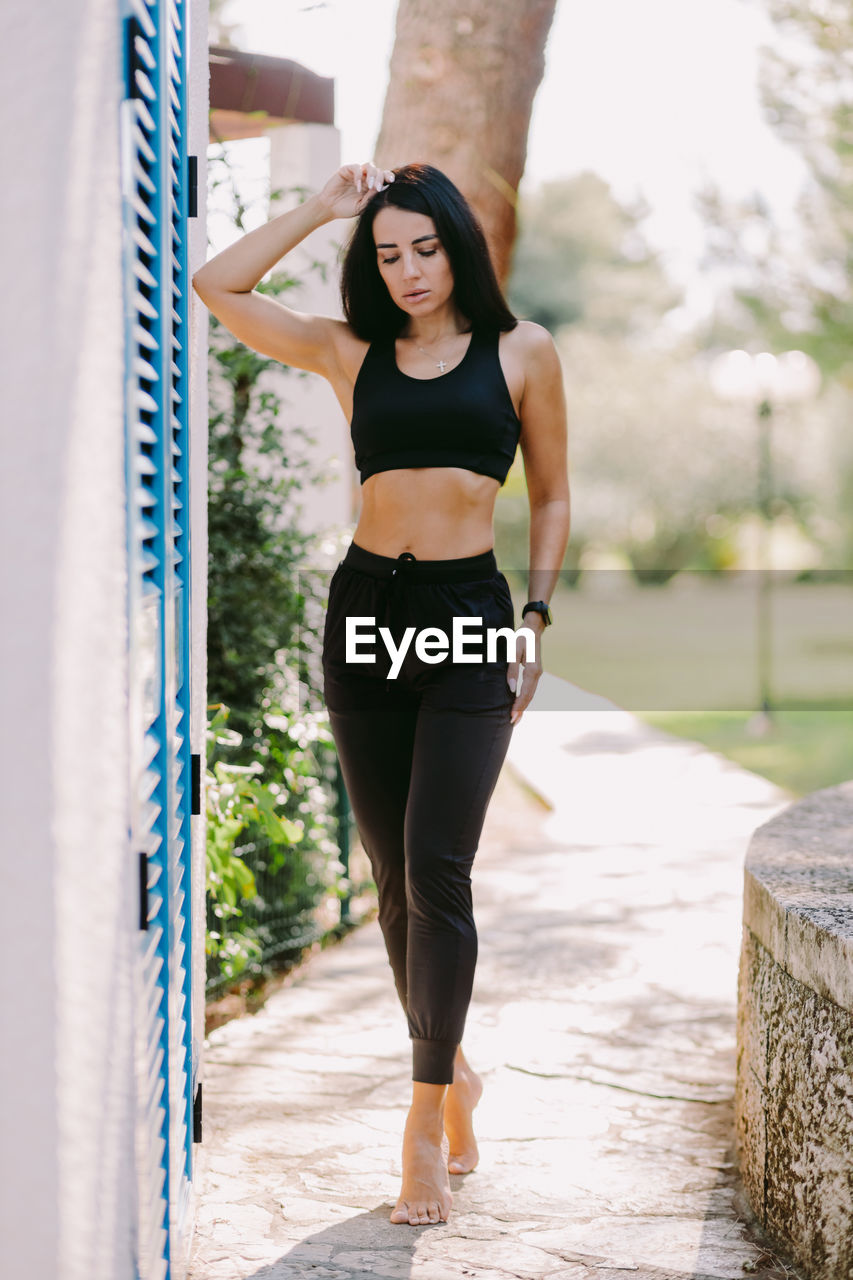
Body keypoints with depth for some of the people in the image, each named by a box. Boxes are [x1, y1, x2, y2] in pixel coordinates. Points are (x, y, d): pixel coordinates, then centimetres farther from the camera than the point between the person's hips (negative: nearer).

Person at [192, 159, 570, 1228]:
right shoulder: (349, 353, 9)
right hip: (366, 611, 3)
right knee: (394, 880, 7)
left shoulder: (520, 352, 5)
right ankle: (453, 1074, 25)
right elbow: (215, 286, 4)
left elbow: (552, 498, 10)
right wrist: (321, 210, 6)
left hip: (469, 618, -3)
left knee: (435, 871, -11)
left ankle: (427, 1113, -1)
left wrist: (535, 616, 0)